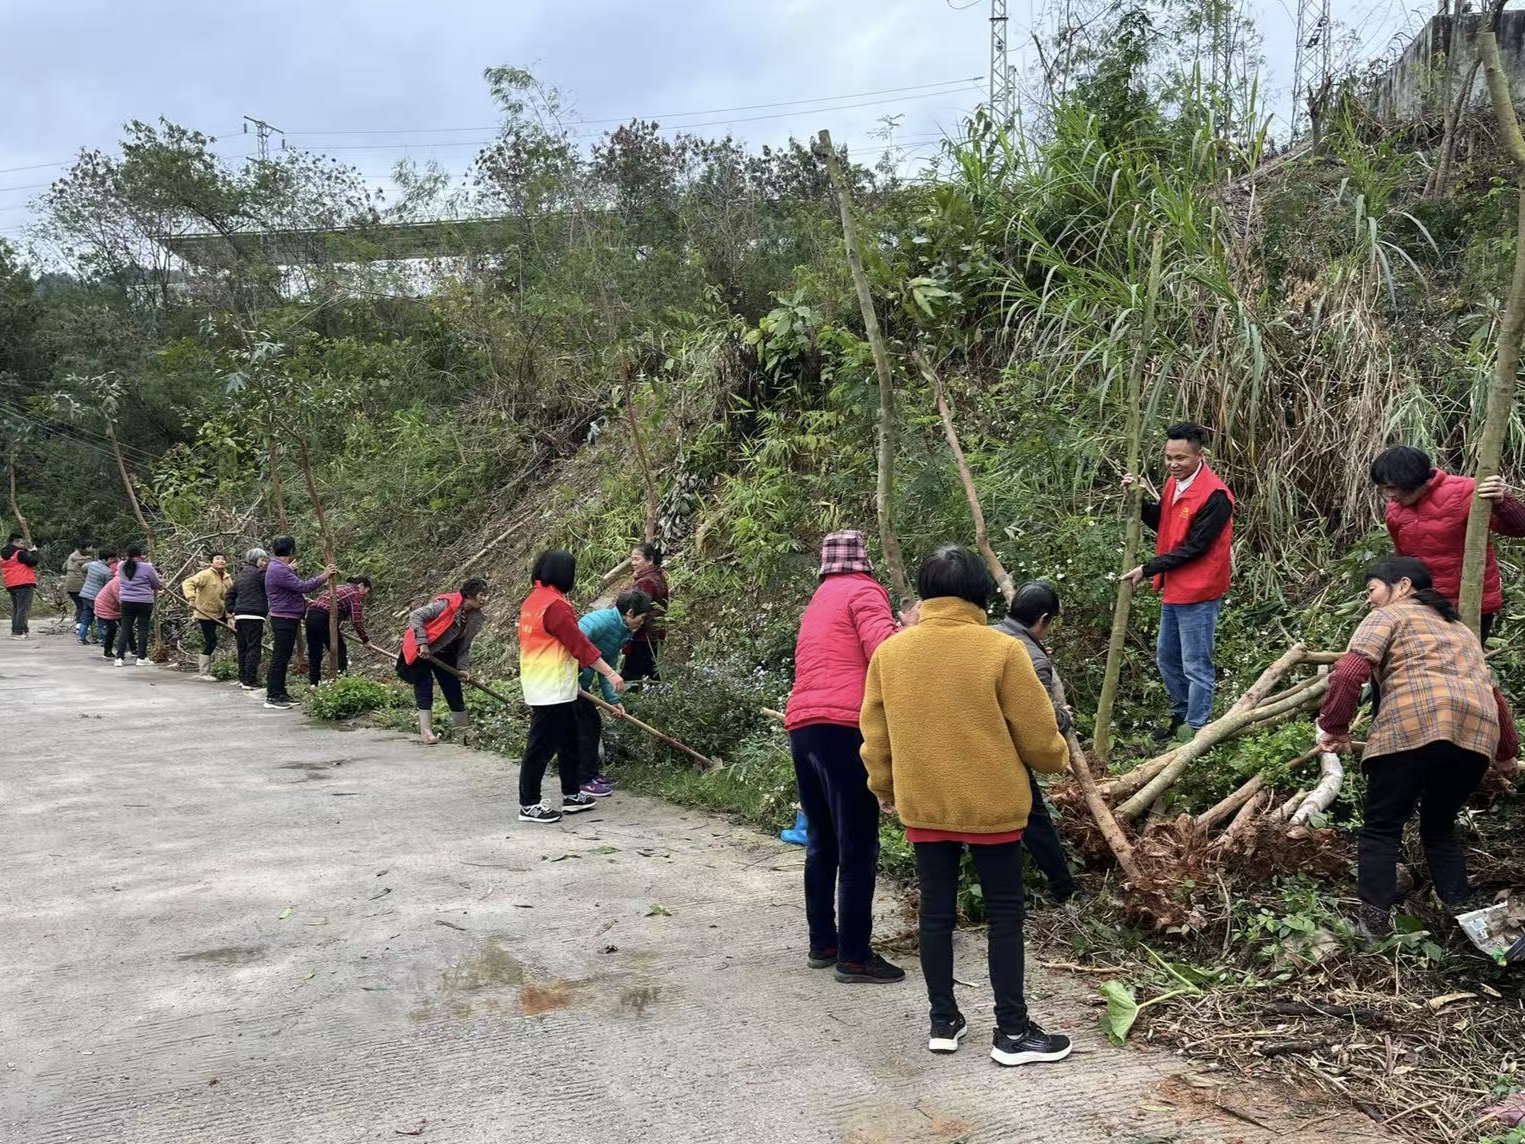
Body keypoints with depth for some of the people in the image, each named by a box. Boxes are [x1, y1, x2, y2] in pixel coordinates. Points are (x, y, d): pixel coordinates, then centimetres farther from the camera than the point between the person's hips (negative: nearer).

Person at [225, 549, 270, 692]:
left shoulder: (240, 575, 20)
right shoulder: (257, 573, -8)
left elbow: (230, 594, 22)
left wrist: (231, 612, 18)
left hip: (239, 616, 9)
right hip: (253, 616, -9)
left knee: (243, 648, 14)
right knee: (254, 648, -6)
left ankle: (243, 679, 20)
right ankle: (250, 681, -6)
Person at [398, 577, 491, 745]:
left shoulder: (476, 619, -5)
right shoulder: (447, 603, -25)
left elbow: (464, 645, 5)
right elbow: (415, 616, -26)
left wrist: (464, 668, -5)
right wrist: (422, 643, -30)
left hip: (444, 654, 6)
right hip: (421, 651, -6)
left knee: (454, 689, 3)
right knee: (424, 687, -8)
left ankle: (464, 729, 11)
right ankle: (425, 730, -4)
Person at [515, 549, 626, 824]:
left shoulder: (532, 601, 11)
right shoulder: (555, 604, -19)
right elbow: (580, 644, -21)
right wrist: (611, 673, -19)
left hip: (542, 686, 10)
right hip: (551, 690, -10)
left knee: (568, 741, 18)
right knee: (542, 747, -2)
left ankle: (571, 795, 26)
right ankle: (529, 805, 5)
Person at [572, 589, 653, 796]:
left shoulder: (623, 633, 10)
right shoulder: (602, 620, -20)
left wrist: (613, 700, 3)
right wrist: (573, 679, -30)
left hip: (580, 683, 10)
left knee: (593, 724, 15)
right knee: (584, 727, -4)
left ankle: (590, 772, 29)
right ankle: (583, 780, 5)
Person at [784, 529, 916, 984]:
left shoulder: (819, 600, 26)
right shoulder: (864, 591, 0)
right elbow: (885, 654, -14)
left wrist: (899, 631, 24)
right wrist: (909, 628, 5)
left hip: (802, 727, 8)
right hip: (844, 726, -8)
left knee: (821, 841, 15)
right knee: (857, 846, -3)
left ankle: (822, 942, 21)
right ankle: (854, 955, -1)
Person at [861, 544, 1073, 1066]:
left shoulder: (889, 653, -2)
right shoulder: (1000, 650, -13)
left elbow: (876, 737, 4)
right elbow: (1035, 734, -8)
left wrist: (885, 791, 21)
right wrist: (1057, 758, 14)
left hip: (922, 805, 3)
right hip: (991, 804, -3)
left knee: (936, 912, 13)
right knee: (1004, 914, 8)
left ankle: (944, 1022, 23)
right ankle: (1012, 1032, 14)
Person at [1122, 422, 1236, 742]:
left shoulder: (1215, 496, -22)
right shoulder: (1175, 482, 5)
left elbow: (1193, 548, -21)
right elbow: (1161, 523, 15)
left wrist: (1148, 570, -18)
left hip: (1199, 594, -9)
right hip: (1174, 588, 9)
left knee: (1196, 667, 1)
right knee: (1166, 657, 20)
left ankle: (1195, 731, 12)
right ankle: (1181, 716, 37)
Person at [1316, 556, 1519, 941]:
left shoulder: (1388, 616, 15)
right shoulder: (1460, 628, 36)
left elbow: (1349, 672, -3)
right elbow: (1493, 691, 39)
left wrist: (1335, 727, 6)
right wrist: (1506, 753, 50)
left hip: (1412, 727, -6)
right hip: (1476, 731, 6)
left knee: (1381, 829, 4)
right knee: (1440, 827, 23)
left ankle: (1375, 922, -3)